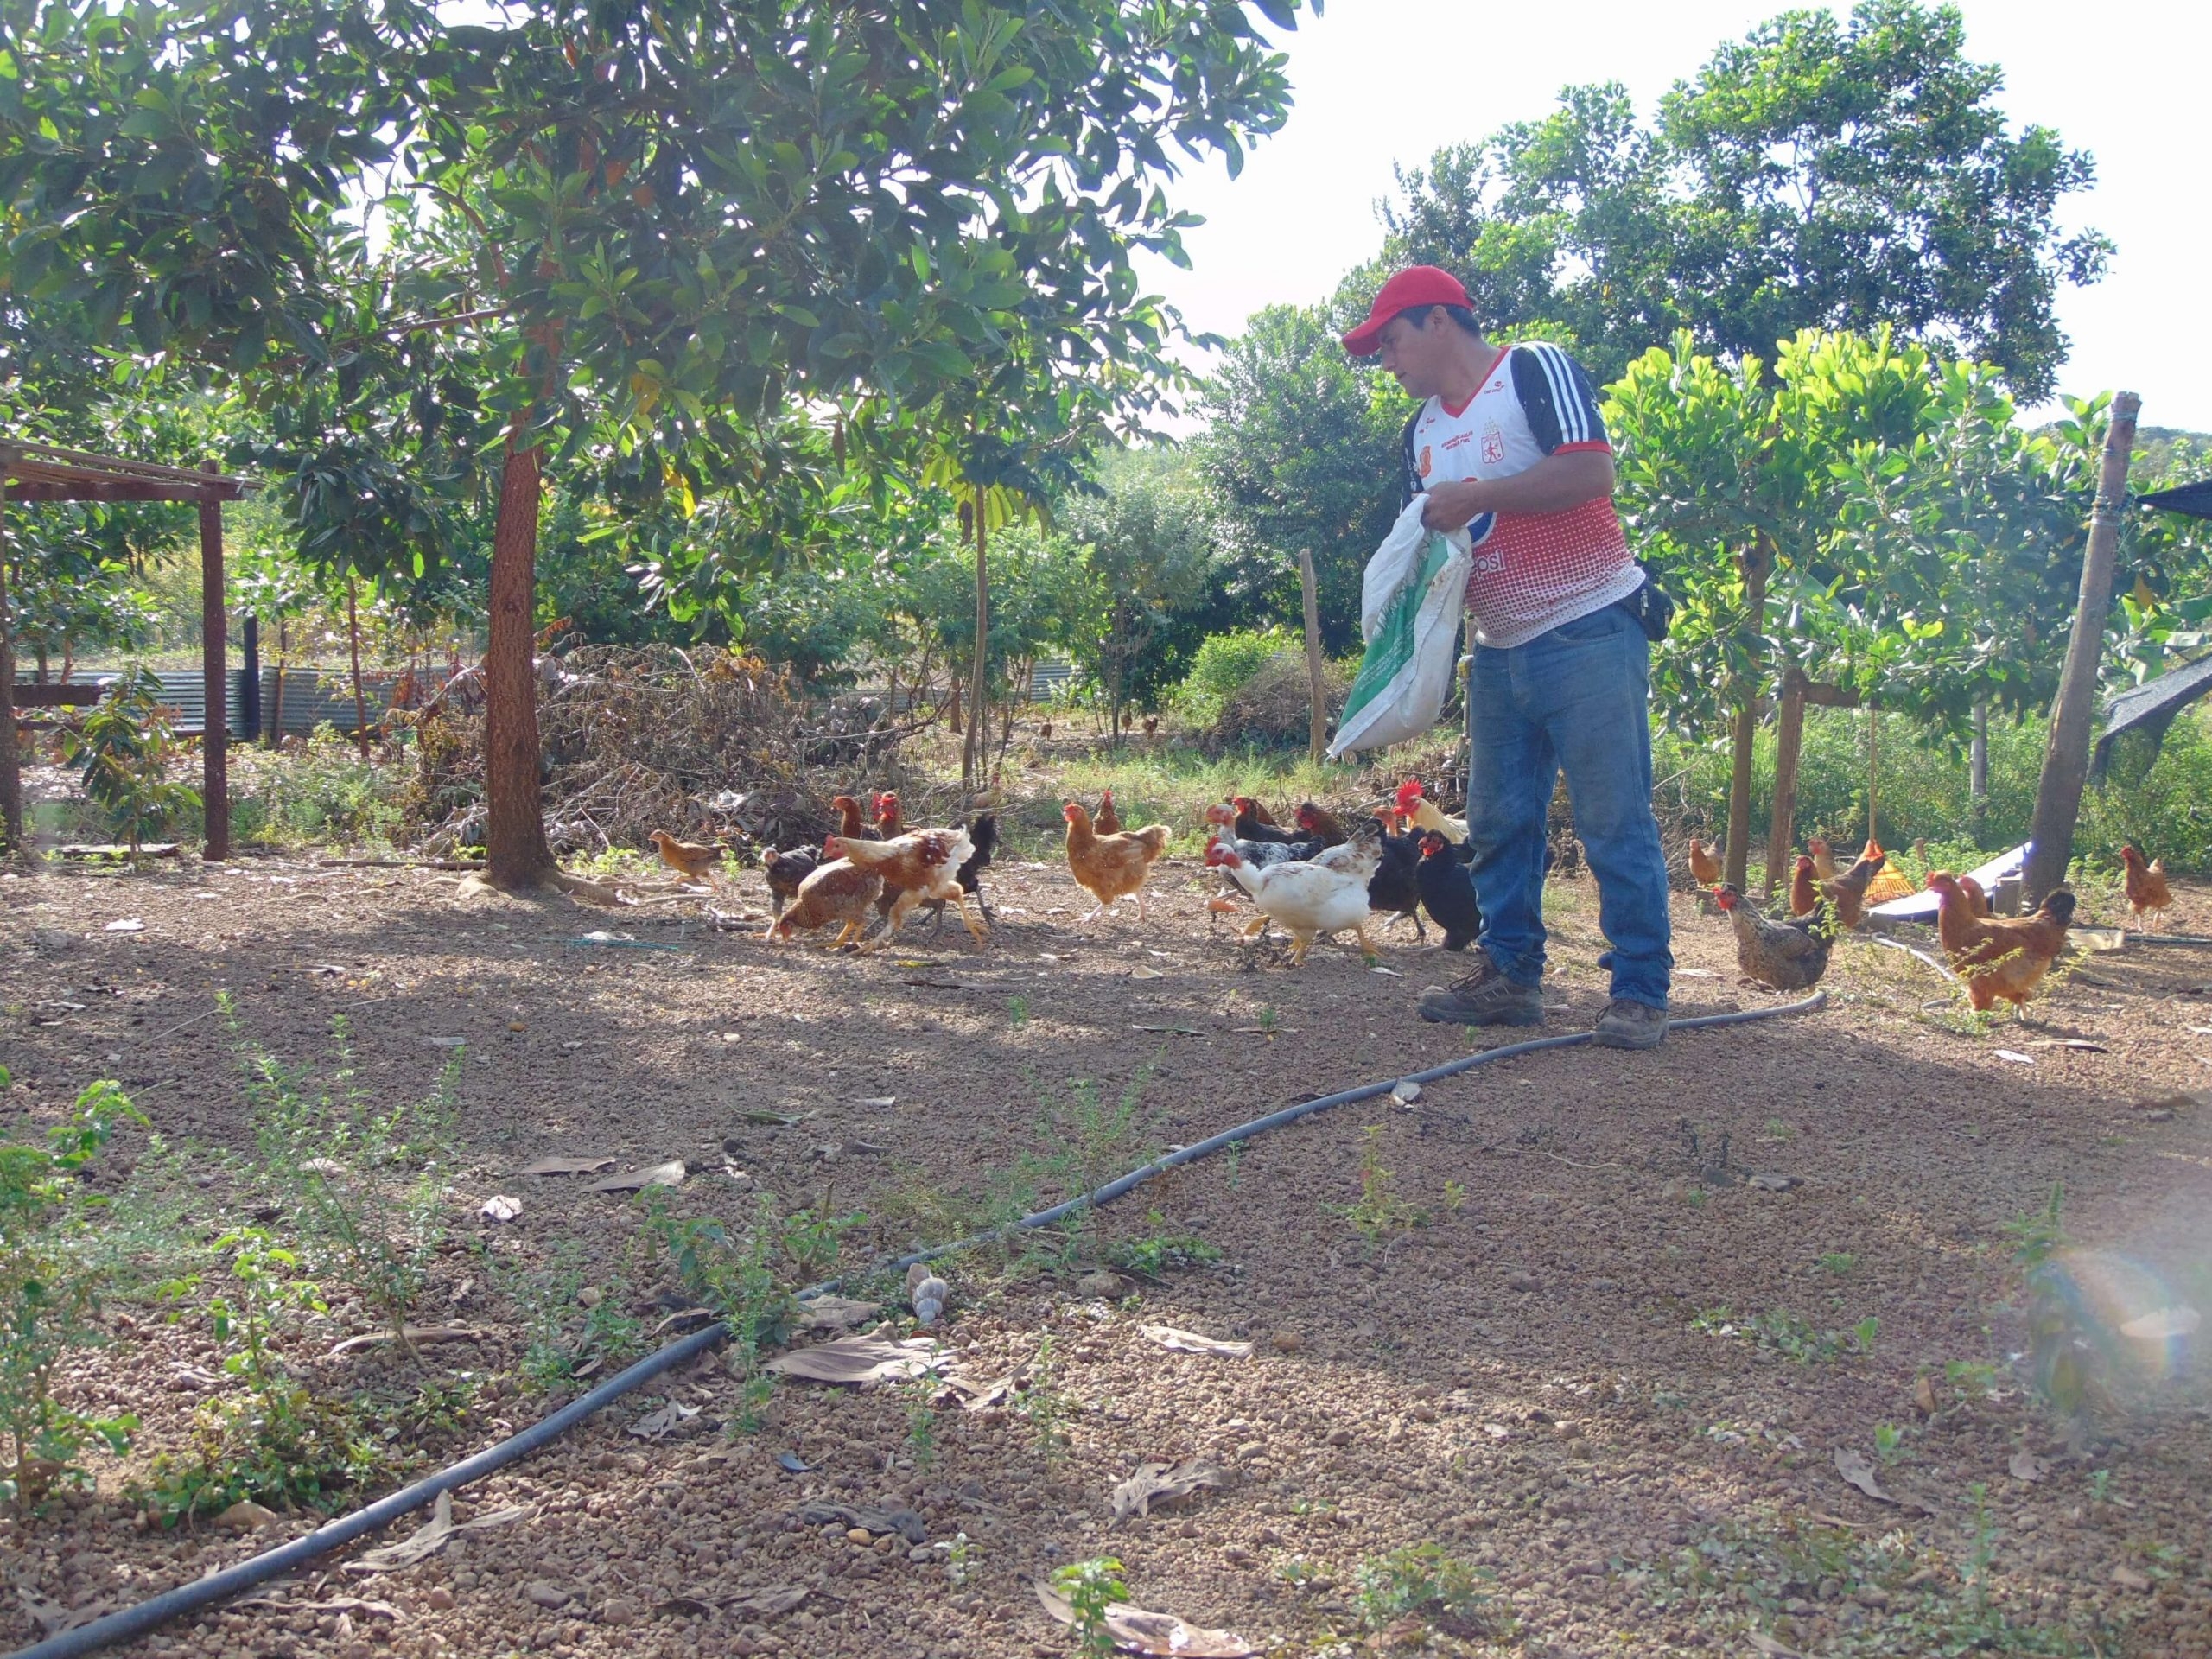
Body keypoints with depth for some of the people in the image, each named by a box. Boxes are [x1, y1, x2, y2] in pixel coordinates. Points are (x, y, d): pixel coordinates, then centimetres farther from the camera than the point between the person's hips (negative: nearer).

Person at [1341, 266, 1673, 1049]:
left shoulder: (1535, 370, -7)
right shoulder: (1422, 431, 15)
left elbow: (1591, 471, -20)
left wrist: (1474, 497, -19)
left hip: (1590, 632, -8)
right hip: (1500, 651, 8)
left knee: (1614, 821, -6)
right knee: (1499, 823, 10)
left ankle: (1640, 992, 0)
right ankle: (1509, 975, 19)